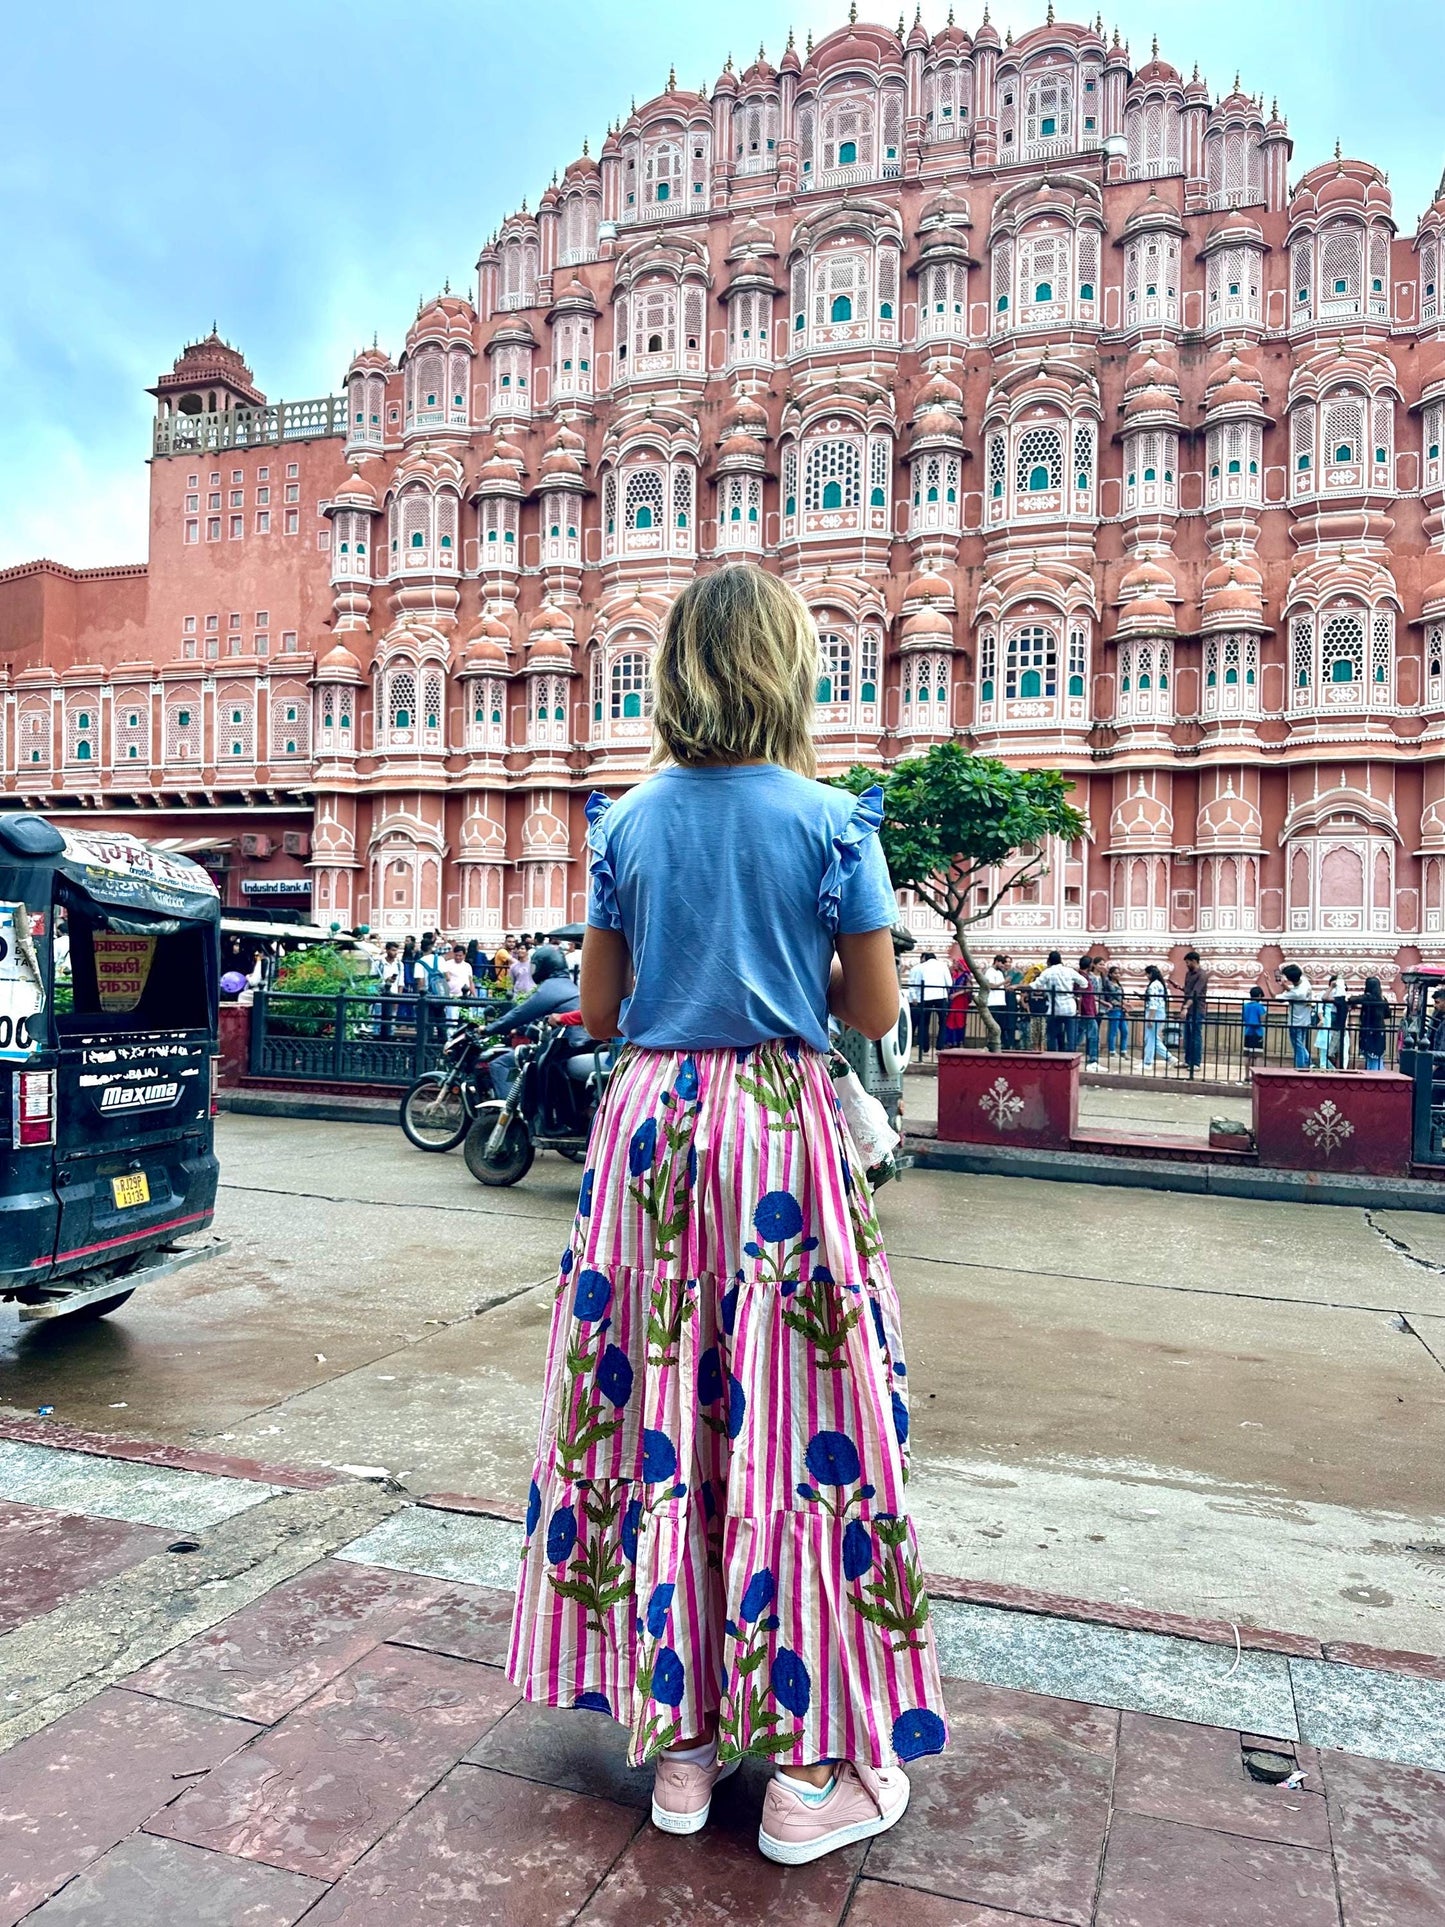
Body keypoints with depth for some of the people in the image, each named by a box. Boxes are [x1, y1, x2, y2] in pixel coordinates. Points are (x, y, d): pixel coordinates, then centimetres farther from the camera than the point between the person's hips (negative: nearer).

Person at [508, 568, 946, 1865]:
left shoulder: (627, 821, 3)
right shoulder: (831, 819, -6)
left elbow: (599, 1008, 6)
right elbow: (875, 1008, -3)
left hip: (650, 1122, 3)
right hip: (782, 1127, -3)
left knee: (657, 1411, 11)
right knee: (794, 1417, 6)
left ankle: (677, 1738, 25)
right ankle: (809, 1768, 18)